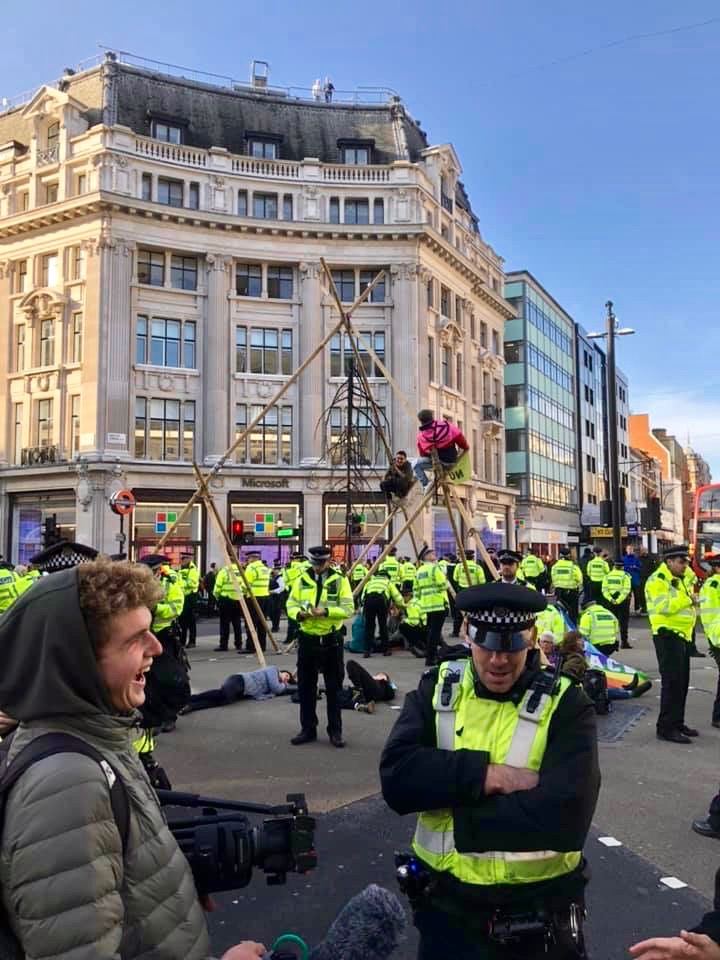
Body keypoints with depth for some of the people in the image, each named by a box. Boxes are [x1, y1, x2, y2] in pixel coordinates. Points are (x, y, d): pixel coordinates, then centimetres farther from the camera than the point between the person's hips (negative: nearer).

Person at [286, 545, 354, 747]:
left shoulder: (340, 581, -4)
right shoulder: (302, 580, 5)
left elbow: (348, 609, -10)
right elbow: (291, 604, 5)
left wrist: (325, 611, -23)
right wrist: (299, 614, -17)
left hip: (331, 640, -3)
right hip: (307, 639, 3)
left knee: (333, 688, 6)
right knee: (305, 687, 10)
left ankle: (335, 731, 17)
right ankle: (307, 729, 22)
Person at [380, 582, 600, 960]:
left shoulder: (566, 705, -12)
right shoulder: (437, 689, -4)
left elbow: (566, 815, -24)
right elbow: (397, 778, -15)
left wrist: (456, 817, -20)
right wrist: (486, 775, -25)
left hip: (539, 916, -2)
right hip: (446, 904, 2)